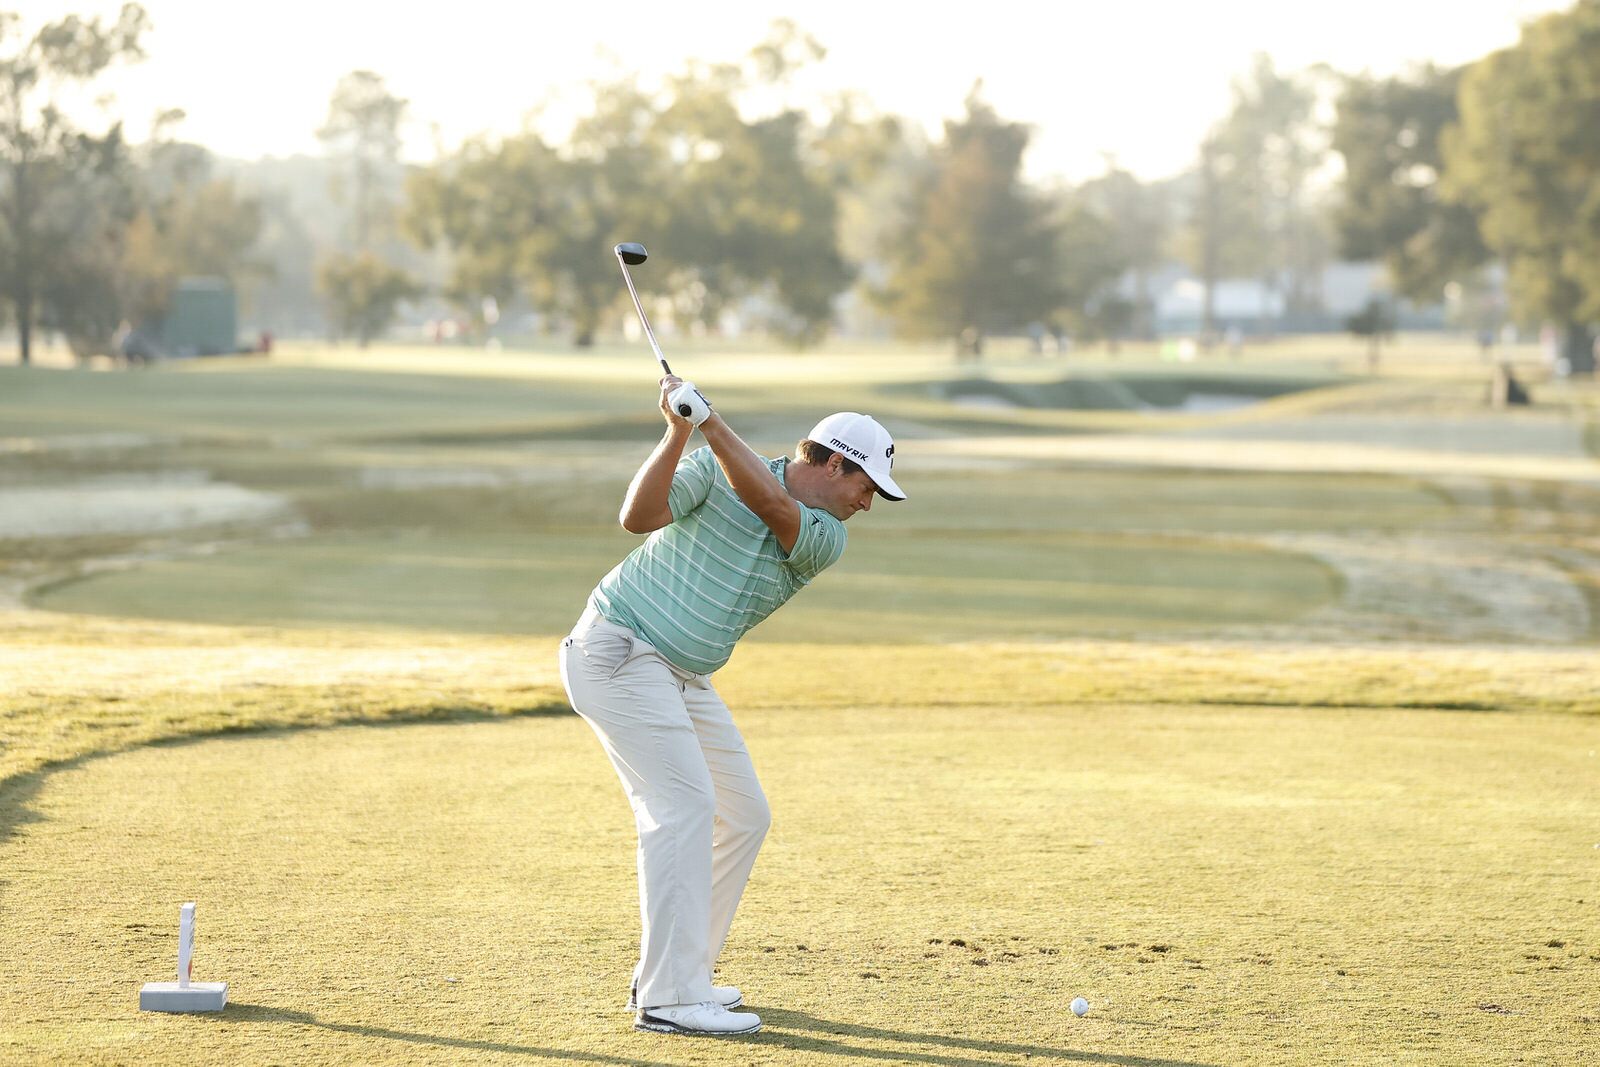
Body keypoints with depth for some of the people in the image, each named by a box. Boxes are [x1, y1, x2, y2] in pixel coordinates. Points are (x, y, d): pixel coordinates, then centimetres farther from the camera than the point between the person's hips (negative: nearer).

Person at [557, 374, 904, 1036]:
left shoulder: (825, 540, 2)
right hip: (618, 651, -8)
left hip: (685, 679, 8)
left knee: (744, 816, 9)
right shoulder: (713, 469, -9)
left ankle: (670, 975, 18)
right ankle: (669, 1000, -19)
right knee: (685, 803, -18)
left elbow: (768, 501, -19)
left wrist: (710, 422, -27)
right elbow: (639, 516, -22)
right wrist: (678, 432, -32)